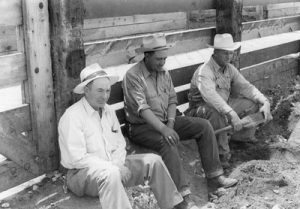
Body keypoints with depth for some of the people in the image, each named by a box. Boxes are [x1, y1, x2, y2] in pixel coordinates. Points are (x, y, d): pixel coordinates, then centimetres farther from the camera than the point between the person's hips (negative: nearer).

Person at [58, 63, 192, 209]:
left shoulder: (108, 111, 10)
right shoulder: (72, 116, -15)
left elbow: (120, 144, 10)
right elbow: (78, 159, -21)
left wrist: (118, 164, -11)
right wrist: (114, 168, -22)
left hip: (113, 166, 8)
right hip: (81, 173, -7)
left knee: (153, 160, -2)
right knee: (111, 174, -39)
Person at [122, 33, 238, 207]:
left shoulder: (164, 72, 7)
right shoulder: (133, 76, -17)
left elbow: (172, 99, 7)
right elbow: (142, 108, -26)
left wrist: (170, 123, -11)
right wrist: (163, 129, -36)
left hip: (165, 122, 8)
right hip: (142, 126, -7)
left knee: (204, 126, -5)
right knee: (167, 142, -37)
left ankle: (214, 173, 1)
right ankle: (184, 195, -35)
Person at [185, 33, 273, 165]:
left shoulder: (230, 69, 4)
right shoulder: (204, 72, -24)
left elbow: (246, 87, 2)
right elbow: (211, 96, -40)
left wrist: (265, 102, -14)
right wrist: (232, 114, -51)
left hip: (225, 105, 8)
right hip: (202, 109, -8)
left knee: (253, 103, -4)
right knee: (217, 113, -40)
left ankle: (244, 136, 12)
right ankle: (222, 153, -24)